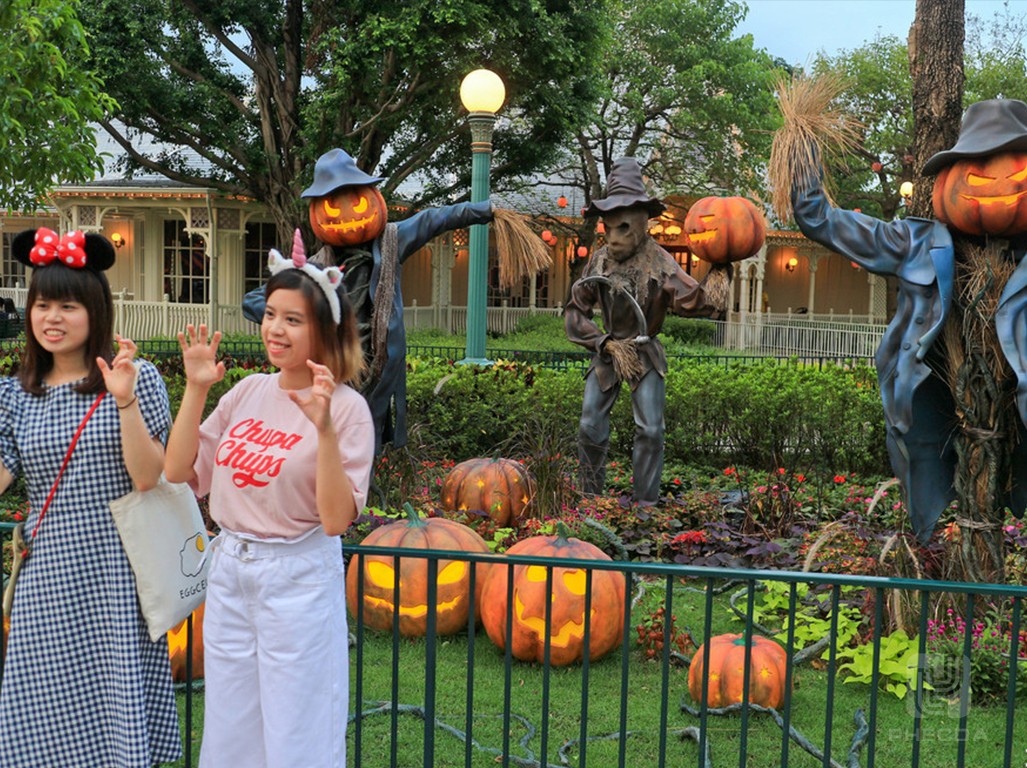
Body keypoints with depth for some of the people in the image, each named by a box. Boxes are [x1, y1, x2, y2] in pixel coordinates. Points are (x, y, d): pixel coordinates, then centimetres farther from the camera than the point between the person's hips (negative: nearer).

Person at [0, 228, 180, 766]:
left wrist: (125, 401, -20)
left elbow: (147, 477, -10)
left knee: (123, 719, 2)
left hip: (118, 580, -3)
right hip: (47, 580, 3)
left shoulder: (136, 378, -3)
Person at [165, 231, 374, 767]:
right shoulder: (249, 391, 3)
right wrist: (196, 389, -5)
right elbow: (178, 471, 2)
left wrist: (324, 427, -29)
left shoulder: (346, 408, -13)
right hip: (228, 571, 6)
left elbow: (337, 518, -19)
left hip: (298, 577, -5)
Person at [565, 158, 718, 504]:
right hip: (607, 351, 3)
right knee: (590, 427, 2)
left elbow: (692, 301, -28)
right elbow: (575, 310, 2)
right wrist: (607, 344, -8)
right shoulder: (599, 260, -4)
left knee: (650, 429, -7)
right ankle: (590, 498, 19)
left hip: (646, 355, -3)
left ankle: (646, 504, 4)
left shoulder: (657, 261, -14)